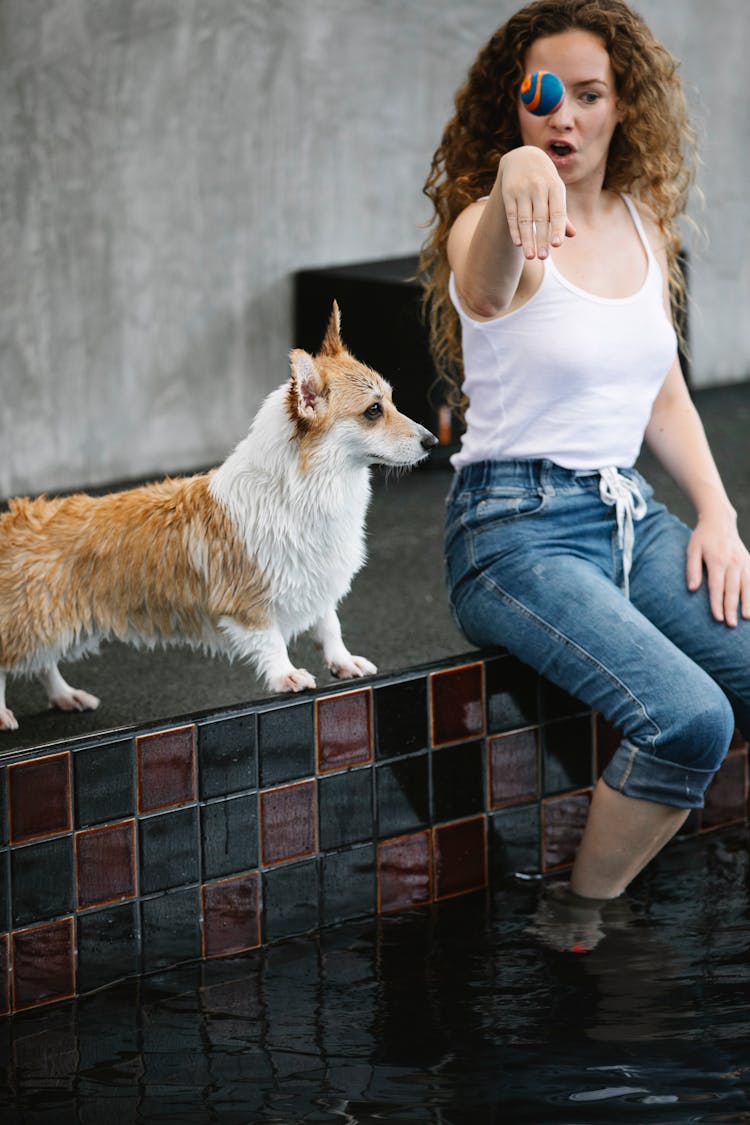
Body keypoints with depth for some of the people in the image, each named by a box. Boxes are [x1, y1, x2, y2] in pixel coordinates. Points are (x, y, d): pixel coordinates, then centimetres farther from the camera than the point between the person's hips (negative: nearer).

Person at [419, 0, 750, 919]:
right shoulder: (490, 232, -12)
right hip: (517, 527, -7)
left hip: (629, 513, 7)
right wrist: (515, 181, -62)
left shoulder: (644, 223, 10)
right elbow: (487, 278, -39)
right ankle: (581, 923, -6)